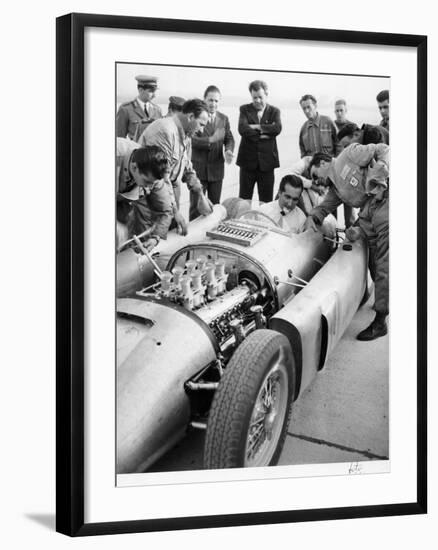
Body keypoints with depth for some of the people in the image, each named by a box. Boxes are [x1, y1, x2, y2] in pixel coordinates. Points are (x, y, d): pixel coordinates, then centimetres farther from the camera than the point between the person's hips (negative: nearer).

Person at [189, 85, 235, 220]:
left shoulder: (223, 119, 9)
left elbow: (229, 139, 7)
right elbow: (192, 140, -18)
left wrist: (228, 150, -16)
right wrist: (211, 139, -32)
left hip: (217, 169, 4)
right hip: (198, 168, -4)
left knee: (215, 205, 11)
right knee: (196, 205, -2)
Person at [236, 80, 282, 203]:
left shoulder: (274, 111, 7)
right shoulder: (245, 109, 5)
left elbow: (277, 128, -12)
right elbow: (242, 129, -12)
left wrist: (256, 127, -12)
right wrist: (262, 134, -13)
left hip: (267, 161, 1)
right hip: (248, 160, 0)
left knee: (266, 201, 4)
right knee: (244, 199, 2)